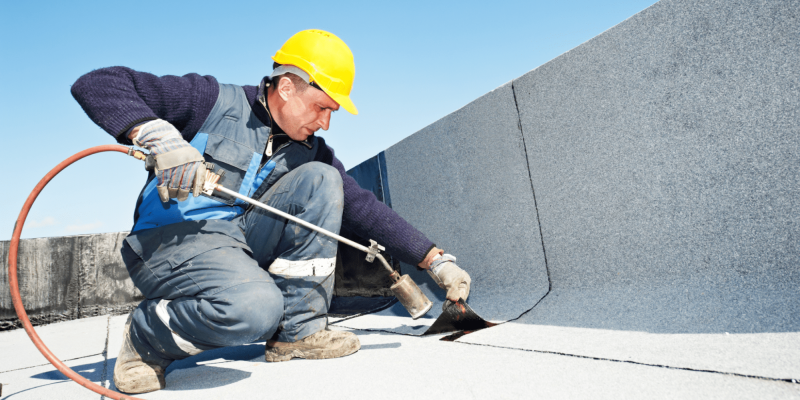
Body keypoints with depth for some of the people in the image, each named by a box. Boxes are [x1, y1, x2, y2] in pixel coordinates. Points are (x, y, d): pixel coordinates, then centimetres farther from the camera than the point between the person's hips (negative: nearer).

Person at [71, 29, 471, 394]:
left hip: (244, 244, 6)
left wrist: (437, 261, 1)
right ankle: (145, 339, -3)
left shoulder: (310, 151, 8)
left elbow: (363, 207, 6)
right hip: (172, 240, -6)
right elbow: (96, 84, -9)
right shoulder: (213, 101, -6)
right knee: (255, 306, -36)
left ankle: (297, 331, -8)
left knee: (321, 179, -11)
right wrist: (159, 136, -27)